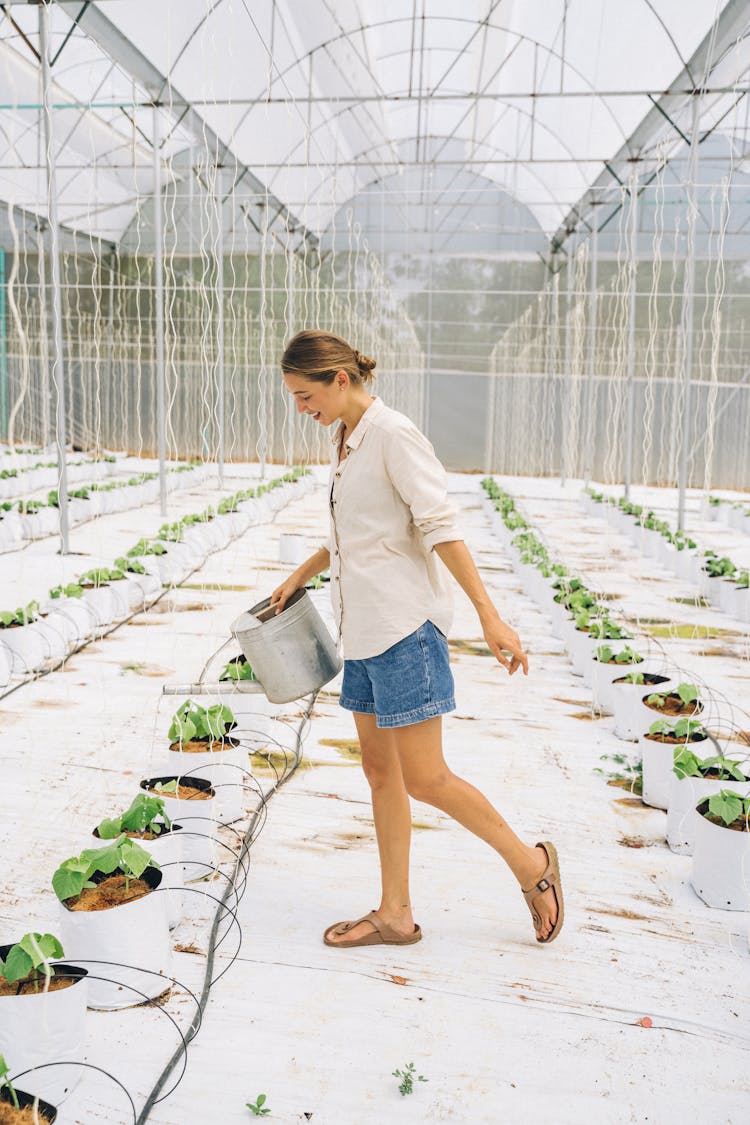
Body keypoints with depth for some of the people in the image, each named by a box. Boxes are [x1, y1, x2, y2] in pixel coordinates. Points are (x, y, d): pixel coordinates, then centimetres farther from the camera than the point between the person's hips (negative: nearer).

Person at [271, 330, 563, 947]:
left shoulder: (394, 434, -11)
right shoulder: (347, 441, 15)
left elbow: (439, 528, -17)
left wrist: (489, 615, -19)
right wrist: (302, 574, 30)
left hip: (404, 624, -9)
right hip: (364, 625, 9)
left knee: (424, 779, -5)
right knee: (380, 770, 12)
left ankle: (531, 863, 17)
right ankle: (395, 914, 23)